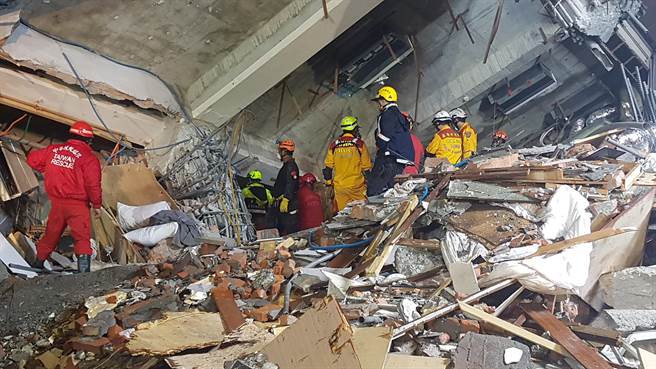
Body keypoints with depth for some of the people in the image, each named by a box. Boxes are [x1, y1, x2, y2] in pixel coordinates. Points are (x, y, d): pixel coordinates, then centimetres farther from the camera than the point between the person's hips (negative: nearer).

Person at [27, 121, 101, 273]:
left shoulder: (54, 149, 6)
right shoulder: (89, 157, -11)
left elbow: (32, 159, 17)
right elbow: (93, 185, -14)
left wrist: (47, 170, 29)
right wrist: (97, 205, -2)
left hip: (56, 202, 6)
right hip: (77, 204, -5)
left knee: (51, 235, 22)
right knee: (82, 238, -4)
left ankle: (38, 264, 36)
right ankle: (84, 270, -15)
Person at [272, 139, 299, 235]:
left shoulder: (291, 166, -13)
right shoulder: (286, 165, 21)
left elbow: (291, 184, -23)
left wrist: (285, 199, -28)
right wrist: (275, 196, 32)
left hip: (288, 204, -11)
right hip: (281, 203, 11)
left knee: (289, 230, -13)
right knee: (282, 229, 15)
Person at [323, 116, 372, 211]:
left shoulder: (333, 145, 4)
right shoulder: (359, 144, -4)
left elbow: (328, 167, 7)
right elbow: (366, 166, -1)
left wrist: (329, 182, 18)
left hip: (339, 187, 3)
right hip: (357, 185, -3)